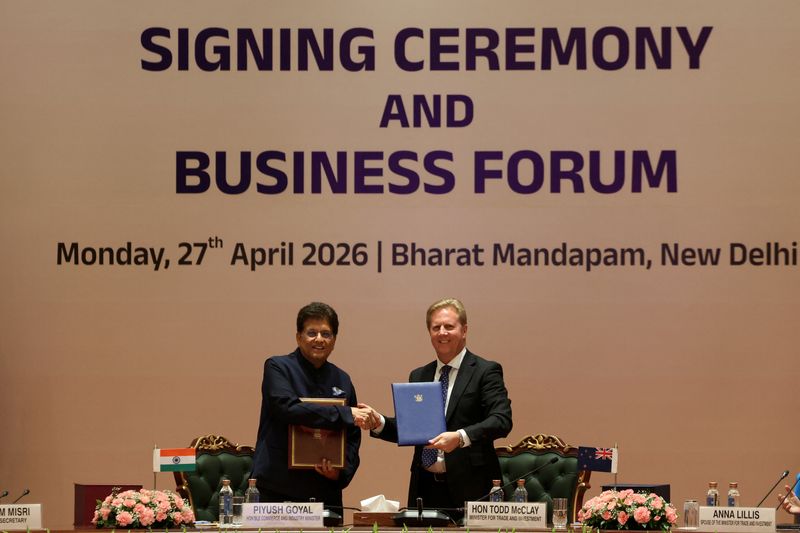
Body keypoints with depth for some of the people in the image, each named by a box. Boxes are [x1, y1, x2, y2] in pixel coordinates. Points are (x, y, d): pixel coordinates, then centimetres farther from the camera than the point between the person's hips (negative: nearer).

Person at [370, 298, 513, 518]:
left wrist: (461, 437, -28)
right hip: (425, 486, 5)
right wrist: (379, 423, -3)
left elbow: (502, 420, -13)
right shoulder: (418, 376, 17)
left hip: (469, 487, -5)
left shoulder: (486, 371, -1)